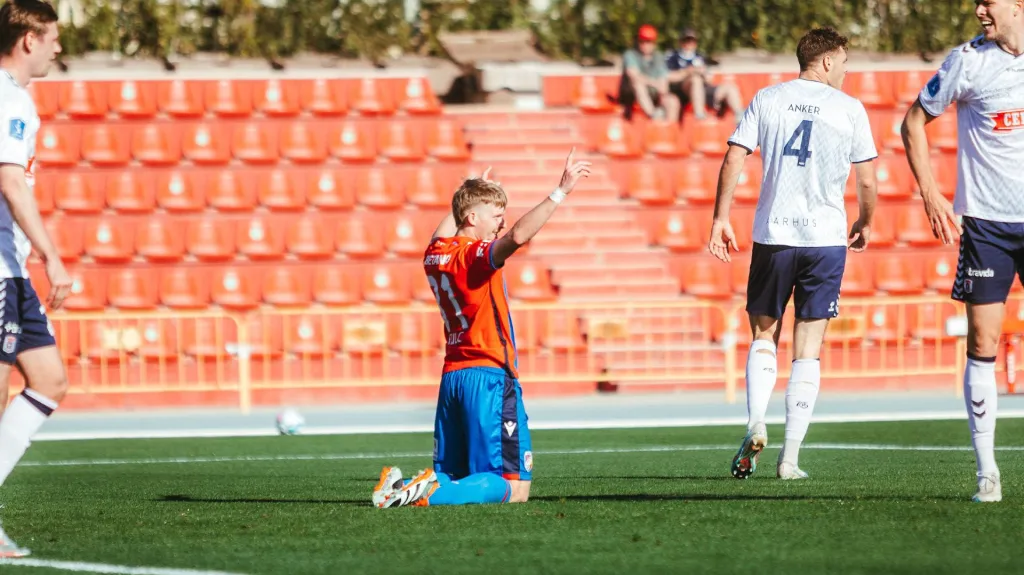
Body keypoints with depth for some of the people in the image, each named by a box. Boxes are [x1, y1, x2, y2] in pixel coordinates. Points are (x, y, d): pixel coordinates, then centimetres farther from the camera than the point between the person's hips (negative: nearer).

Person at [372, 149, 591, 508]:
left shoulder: (435, 255, 11)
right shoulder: (476, 256, -12)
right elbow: (518, 235, -33)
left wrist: (469, 194, 48)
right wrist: (561, 192, -33)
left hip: (451, 378, 8)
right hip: (489, 376, -8)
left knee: (450, 476, 17)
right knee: (515, 488, -9)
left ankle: (401, 489, -10)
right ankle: (431, 493, -28)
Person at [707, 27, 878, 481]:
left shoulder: (767, 100, 5)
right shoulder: (849, 109, 1)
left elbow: (733, 158, -1)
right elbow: (867, 180, 1)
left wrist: (721, 219, 4)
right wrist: (864, 224, 19)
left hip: (773, 235, 1)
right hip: (826, 239, -1)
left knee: (763, 336, 15)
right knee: (808, 351, 3)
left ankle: (755, 426, -8)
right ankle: (790, 457, -2)